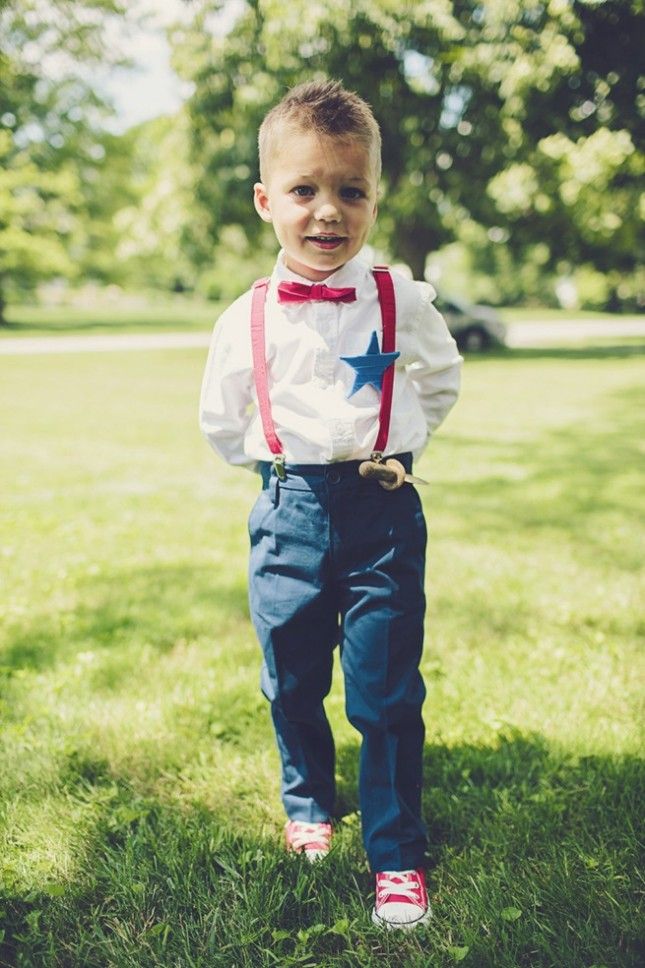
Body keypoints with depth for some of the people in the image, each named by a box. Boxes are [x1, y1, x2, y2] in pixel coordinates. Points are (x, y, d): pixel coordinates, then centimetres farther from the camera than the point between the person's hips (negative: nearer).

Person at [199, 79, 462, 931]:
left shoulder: (403, 303, -4)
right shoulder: (247, 320, -2)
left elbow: (442, 380, 16)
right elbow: (221, 422, 12)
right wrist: (280, 464, 7)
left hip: (384, 514, -1)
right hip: (288, 514, 2)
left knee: (387, 695, 2)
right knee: (292, 684, 15)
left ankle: (397, 856, 19)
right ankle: (309, 804, 42)